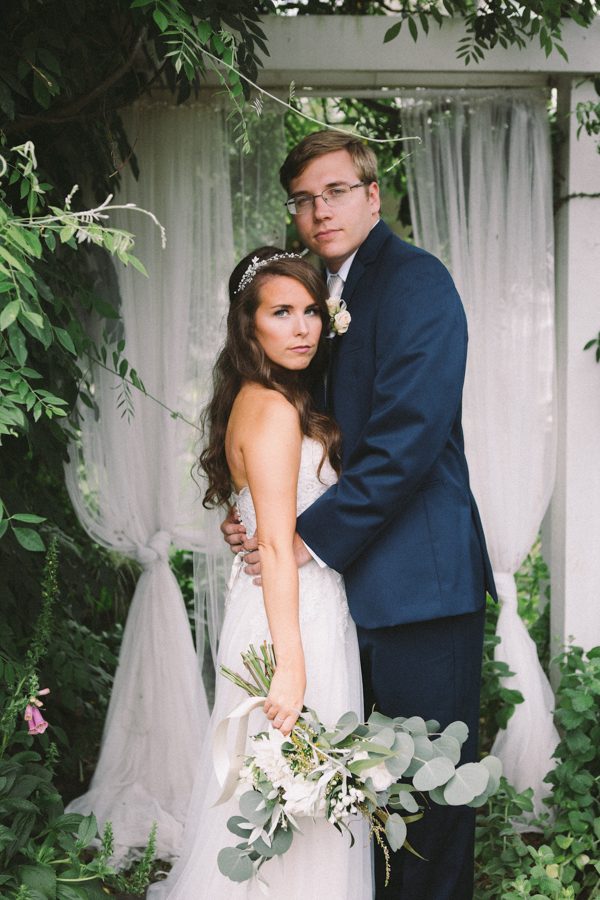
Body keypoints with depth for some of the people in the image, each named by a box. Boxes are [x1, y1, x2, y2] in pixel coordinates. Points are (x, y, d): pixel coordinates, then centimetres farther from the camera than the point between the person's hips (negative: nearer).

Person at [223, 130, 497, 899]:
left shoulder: (413, 280, -11)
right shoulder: (330, 290, 16)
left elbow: (407, 438, -21)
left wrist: (311, 539, -17)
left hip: (418, 580, -8)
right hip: (356, 579, 8)